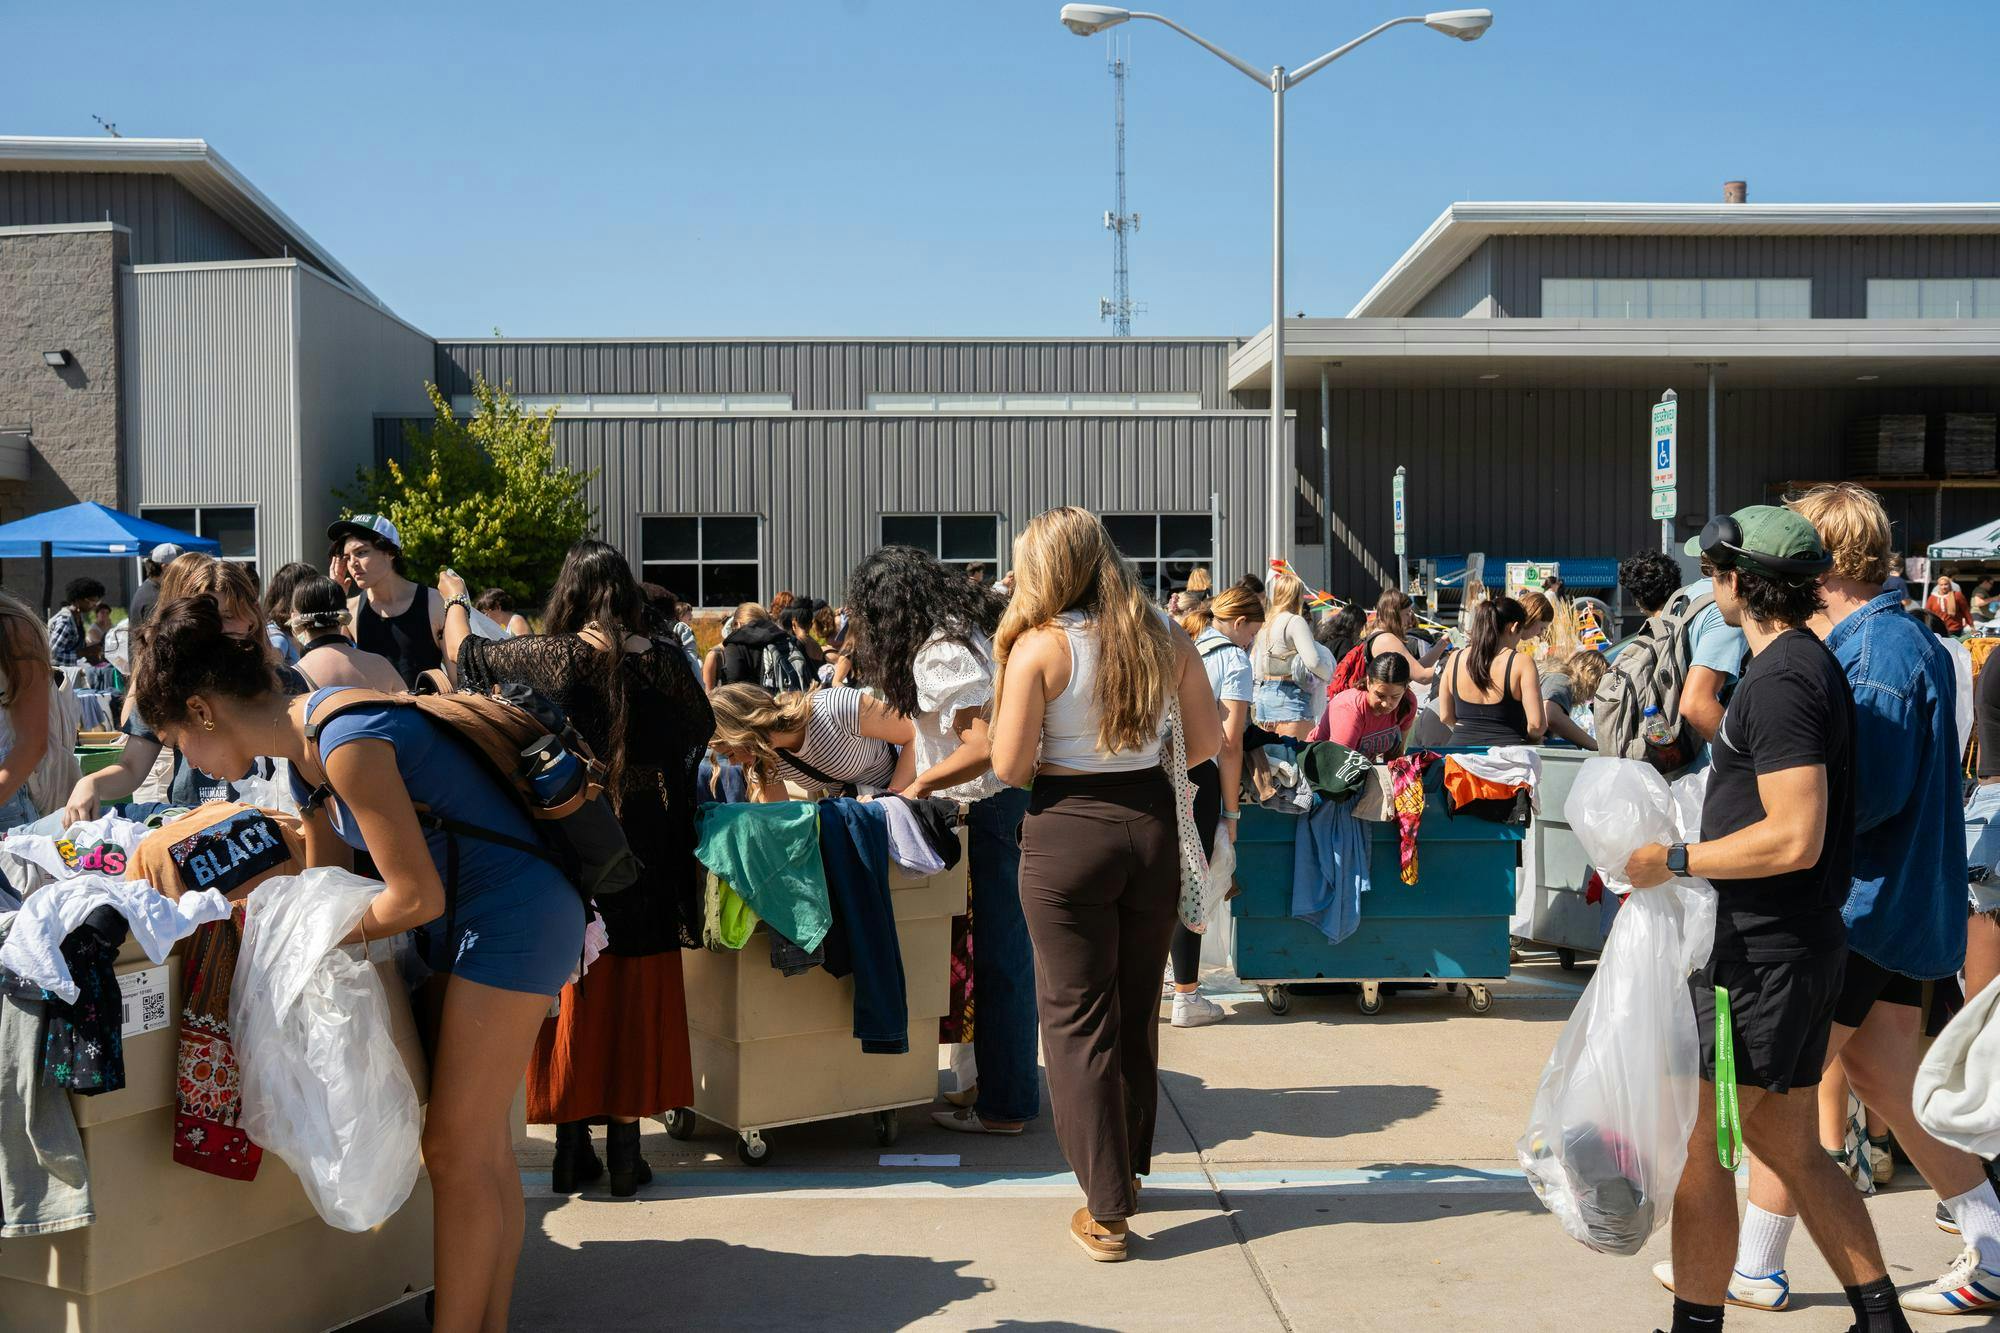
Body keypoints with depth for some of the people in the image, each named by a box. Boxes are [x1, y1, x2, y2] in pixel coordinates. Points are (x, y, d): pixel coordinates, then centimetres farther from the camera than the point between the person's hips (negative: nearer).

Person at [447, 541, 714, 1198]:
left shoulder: (550, 656, -9)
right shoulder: (662, 659, -6)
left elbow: (463, 649, 9)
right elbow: (702, 725, 11)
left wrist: (453, 597, 28)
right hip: (645, 849, 1)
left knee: (571, 995, 10)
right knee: (634, 997, 8)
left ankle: (572, 1149, 15)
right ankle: (625, 1153, 12)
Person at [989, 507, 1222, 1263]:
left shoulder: (1039, 646, -11)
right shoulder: (1165, 637, 2)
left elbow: (1009, 767, -12)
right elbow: (1206, 743, 6)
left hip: (1068, 832, -4)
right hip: (1151, 824, 5)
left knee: (1077, 1015, 4)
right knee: (1137, 1009, 18)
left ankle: (1105, 1209, 6)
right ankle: (1129, 1171, 33)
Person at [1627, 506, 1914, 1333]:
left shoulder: (1781, 680, -20)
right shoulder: (1809, 662, 13)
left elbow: (1795, 838, -27)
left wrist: (1676, 859, -18)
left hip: (1762, 954, -10)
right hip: (1800, 946, 10)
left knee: (1696, 1144, -1)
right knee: (1788, 1147, 17)